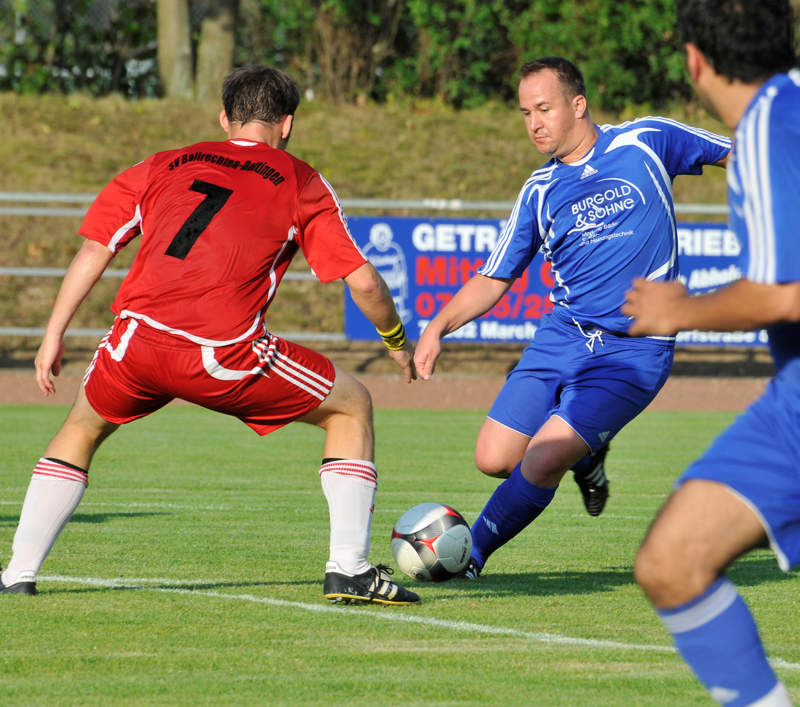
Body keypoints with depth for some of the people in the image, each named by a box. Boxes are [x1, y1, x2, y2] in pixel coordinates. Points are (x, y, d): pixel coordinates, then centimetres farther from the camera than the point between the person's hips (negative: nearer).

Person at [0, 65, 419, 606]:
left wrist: (54, 335, 21)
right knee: (352, 406, 18)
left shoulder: (165, 167, 22)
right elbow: (364, 282, 10)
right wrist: (398, 342, 27)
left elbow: (94, 248, 17)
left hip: (138, 339, 3)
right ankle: (349, 569, 9)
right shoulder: (300, 182, 14)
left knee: (83, 429, 33)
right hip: (226, 355, -3)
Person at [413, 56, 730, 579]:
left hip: (633, 351, -5)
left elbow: (739, 156, 10)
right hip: (563, 335, 5)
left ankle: (471, 554, 3)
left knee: (540, 462, -18)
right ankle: (585, 456, 24)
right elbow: (493, 280, 9)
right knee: (494, 457, -6)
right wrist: (439, 326, -6)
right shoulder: (540, 191, 7)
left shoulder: (646, 142, -3)